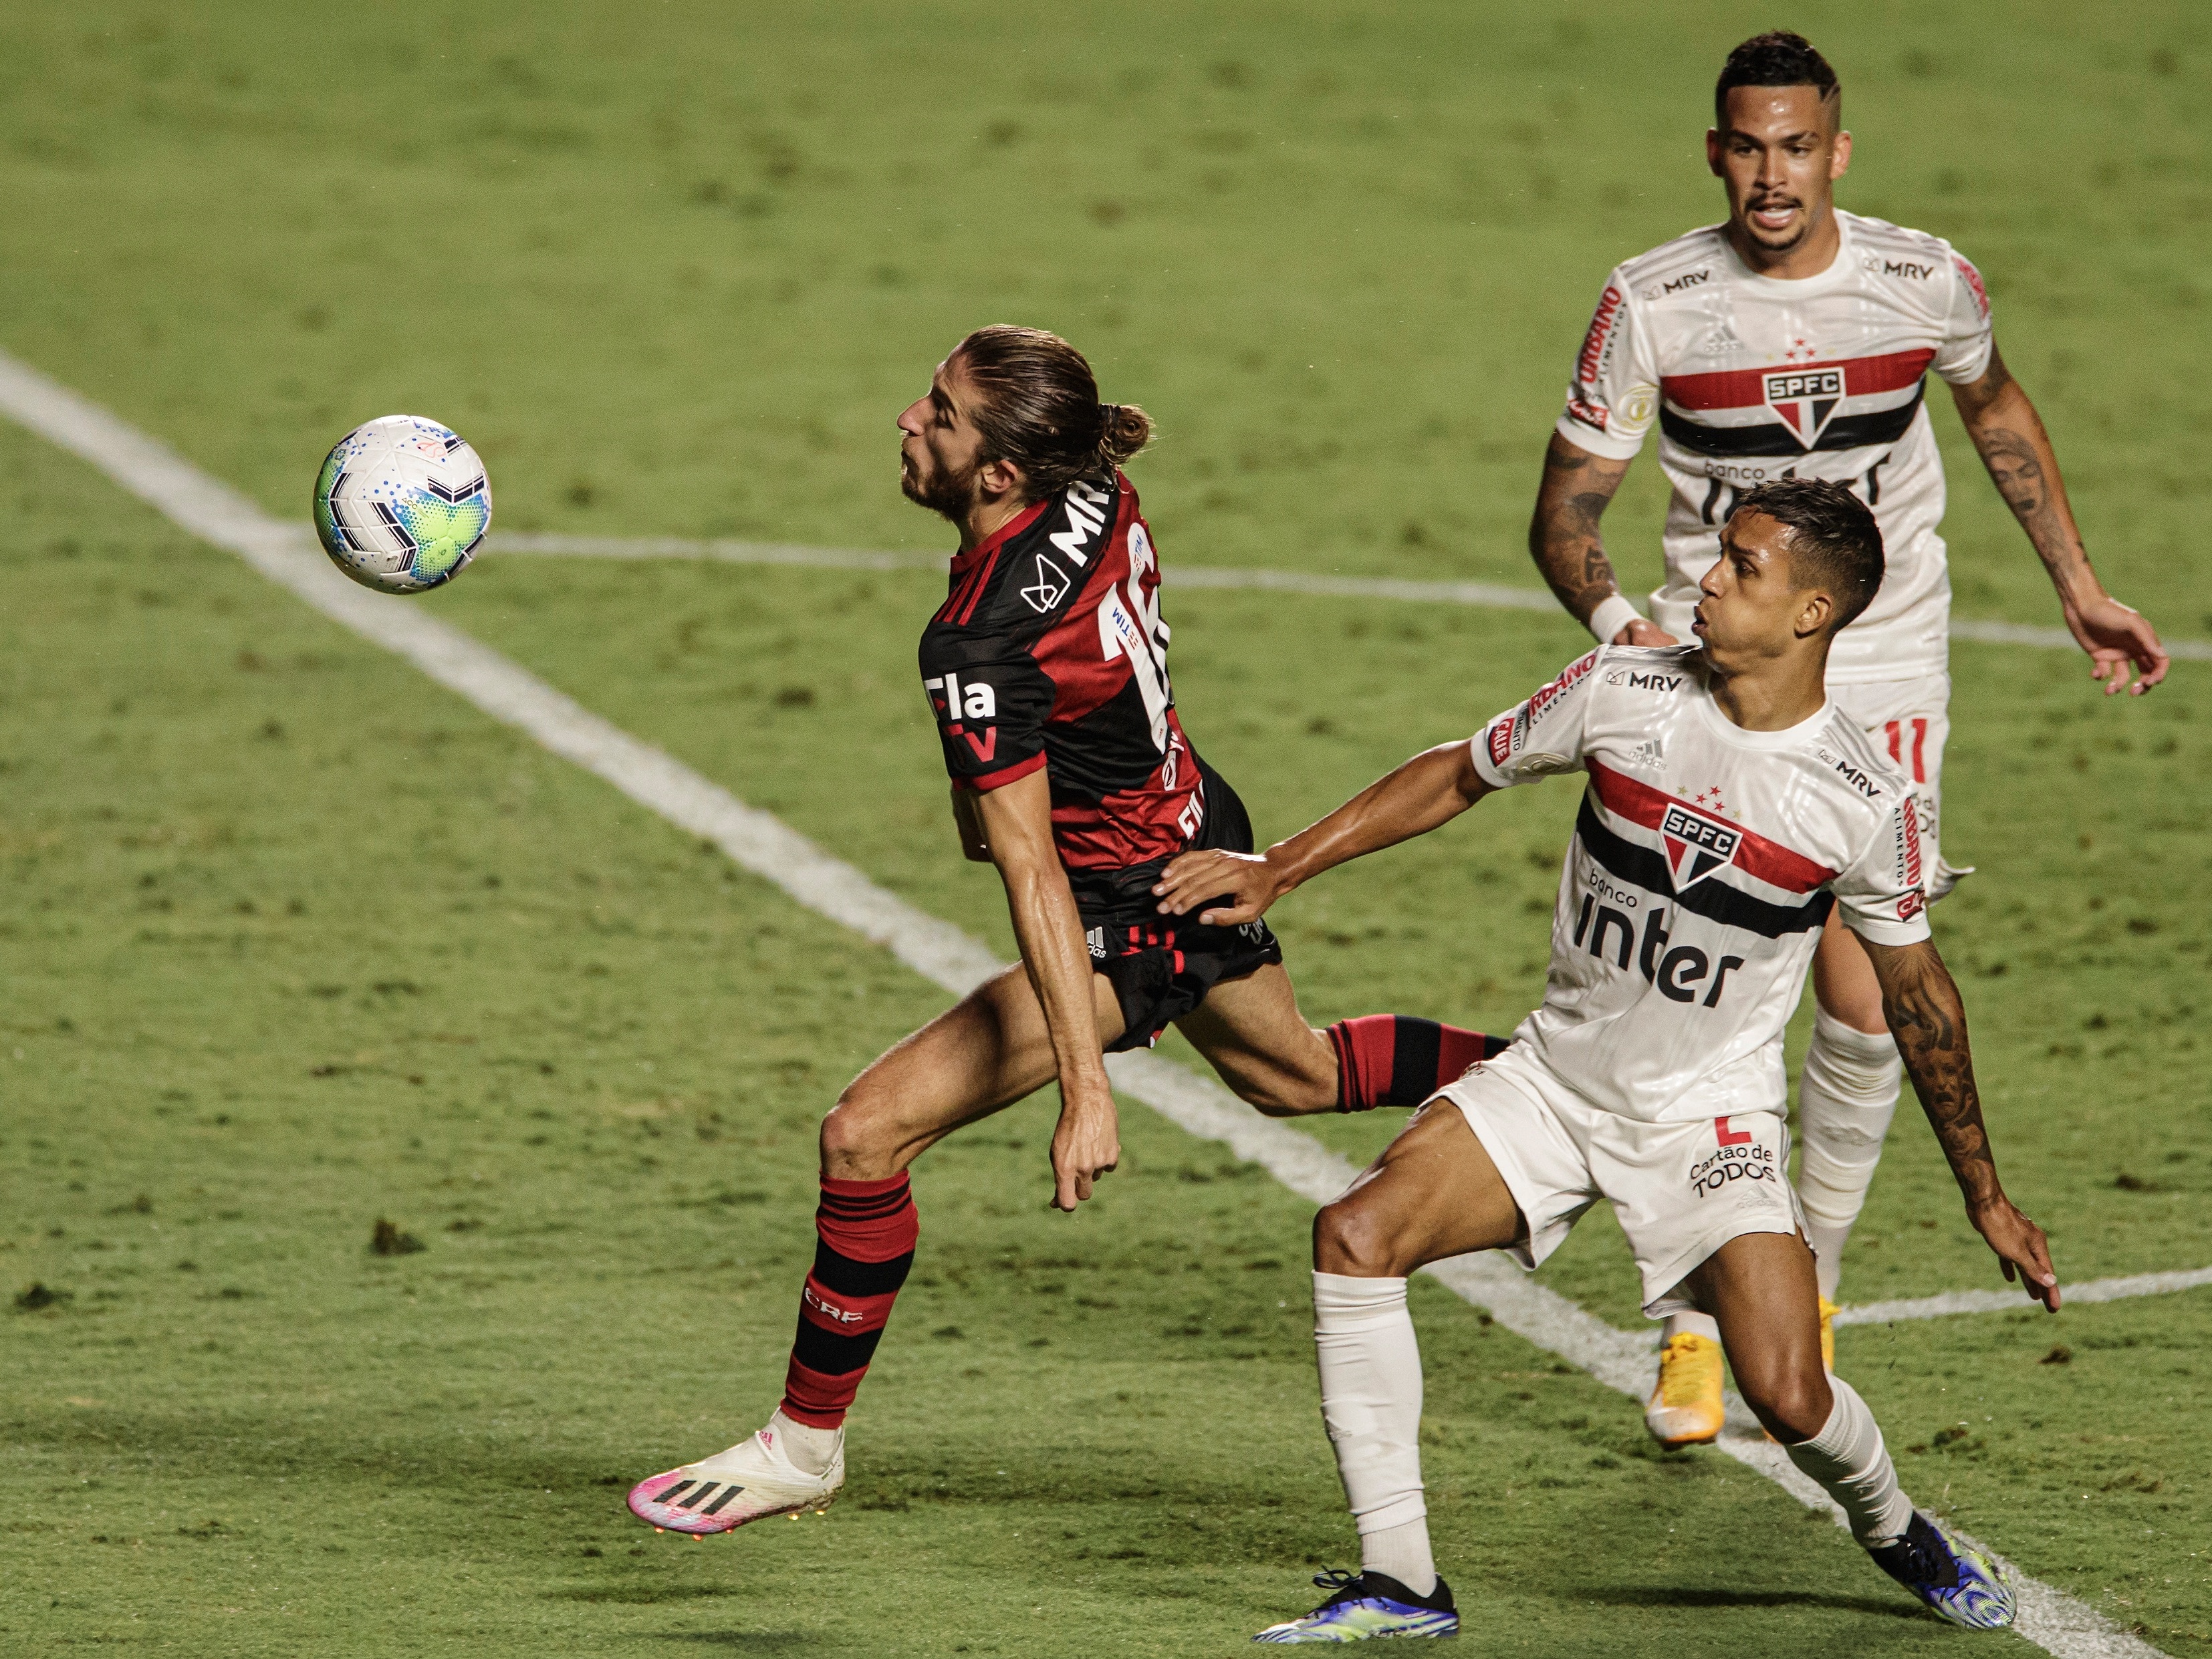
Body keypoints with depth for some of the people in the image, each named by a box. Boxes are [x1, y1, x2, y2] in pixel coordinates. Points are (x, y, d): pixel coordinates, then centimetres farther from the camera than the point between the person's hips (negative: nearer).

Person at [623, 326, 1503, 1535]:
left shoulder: (978, 645, -33)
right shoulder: (1100, 500, -11)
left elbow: (1035, 882, -34)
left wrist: (1085, 1090, -34)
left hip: (1131, 918, -9)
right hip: (1201, 837, 9)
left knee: (868, 1132, -9)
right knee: (1287, 1072, 36)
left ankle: (806, 1446, 2)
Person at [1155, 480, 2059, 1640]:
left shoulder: (1866, 801, -14)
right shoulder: (1623, 692, -10)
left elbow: (1914, 988, 1)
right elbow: (1460, 775, 6)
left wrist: (1985, 1197, 7)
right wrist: (1276, 871, 6)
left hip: (1710, 1120, -3)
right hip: (1553, 1079, 3)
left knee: (1788, 1400, -19)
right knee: (1355, 1237, -20)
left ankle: (1891, 1531, 20)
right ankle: (1399, 1585, -11)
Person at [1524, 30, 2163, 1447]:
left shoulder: (1926, 283, -5)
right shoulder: (1652, 305, -10)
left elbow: (1996, 407, 17)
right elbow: (1567, 510, -5)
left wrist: (2078, 584, 19)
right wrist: (1618, 622, -25)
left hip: (1880, 682, 1)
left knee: (1865, 1004, -6)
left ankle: (1809, 1291, 16)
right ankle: (1698, 1328, 7)